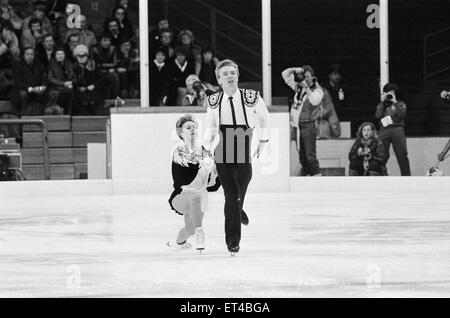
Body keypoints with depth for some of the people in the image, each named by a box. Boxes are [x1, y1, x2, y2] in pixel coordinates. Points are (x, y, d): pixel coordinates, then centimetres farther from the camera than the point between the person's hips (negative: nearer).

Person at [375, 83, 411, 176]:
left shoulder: (400, 104, 15)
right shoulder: (382, 104, 20)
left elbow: (401, 115, -3)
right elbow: (378, 115, 3)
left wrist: (395, 102, 0)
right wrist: (382, 102, 5)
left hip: (397, 129, -2)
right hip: (384, 130, 2)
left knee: (402, 156, -9)